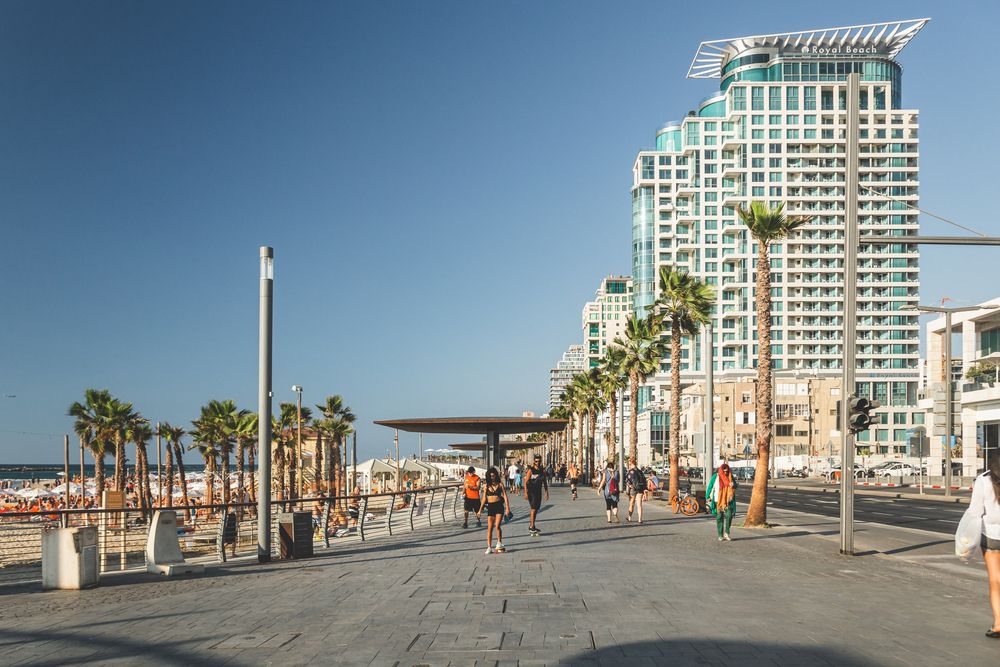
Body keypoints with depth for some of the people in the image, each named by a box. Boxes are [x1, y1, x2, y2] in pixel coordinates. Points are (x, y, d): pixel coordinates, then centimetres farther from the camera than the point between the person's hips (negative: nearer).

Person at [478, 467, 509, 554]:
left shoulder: (500, 484, 2)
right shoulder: (487, 485, 7)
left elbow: (505, 495, 1)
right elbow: (484, 498, 12)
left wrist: (507, 508, -7)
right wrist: (480, 510, 10)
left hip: (499, 506, -2)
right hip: (490, 507, 2)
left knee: (497, 526, -13)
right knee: (489, 528, -1)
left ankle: (499, 543, 8)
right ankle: (489, 547, 3)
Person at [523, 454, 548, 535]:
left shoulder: (543, 470, 7)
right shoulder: (531, 470, -9)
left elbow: (544, 482, 14)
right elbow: (525, 482, -10)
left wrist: (546, 492, 8)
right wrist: (526, 493, -17)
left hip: (538, 492, 6)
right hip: (531, 492, -6)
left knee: (536, 509, 8)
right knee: (533, 509, -13)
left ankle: (531, 527, 17)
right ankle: (532, 527, -9)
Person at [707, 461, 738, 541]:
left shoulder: (730, 477, 7)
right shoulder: (716, 476, 0)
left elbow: (736, 486, 14)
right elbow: (710, 486, 6)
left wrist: (733, 485, -11)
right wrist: (708, 496, 3)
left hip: (728, 501, 1)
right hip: (718, 501, -1)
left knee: (729, 516, -13)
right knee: (719, 517, 0)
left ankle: (726, 533, 1)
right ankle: (720, 535, 6)